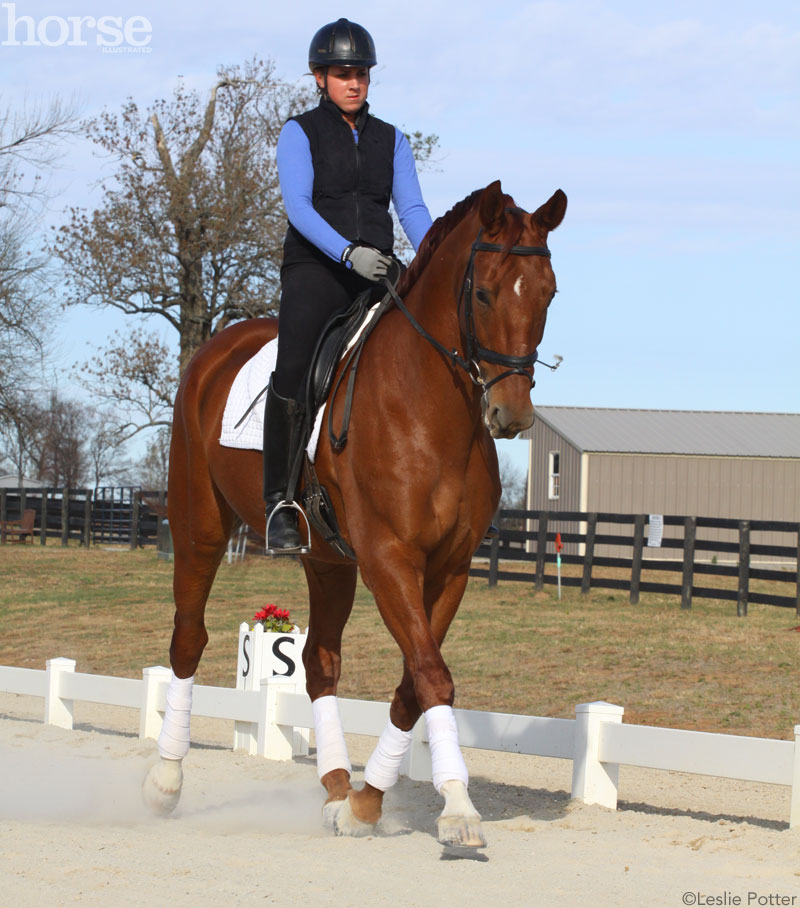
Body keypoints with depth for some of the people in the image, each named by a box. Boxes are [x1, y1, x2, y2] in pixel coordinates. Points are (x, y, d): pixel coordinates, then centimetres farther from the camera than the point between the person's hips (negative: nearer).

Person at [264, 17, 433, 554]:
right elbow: (299, 206, -8)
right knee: (293, 371, -25)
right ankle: (280, 501, -18)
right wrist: (348, 253, -24)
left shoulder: (391, 140, 18)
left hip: (377, 272, 4)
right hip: (315, 268, -4)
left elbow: (412, 209, 9)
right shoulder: (301, 133, 5)